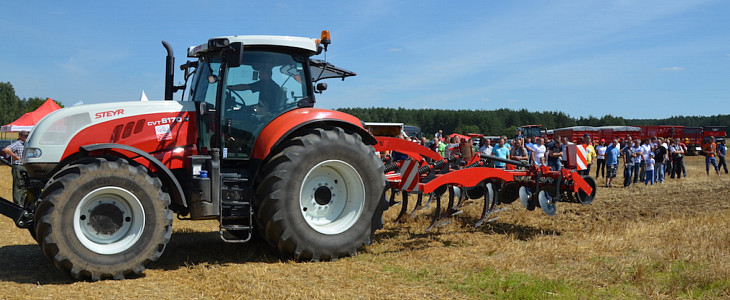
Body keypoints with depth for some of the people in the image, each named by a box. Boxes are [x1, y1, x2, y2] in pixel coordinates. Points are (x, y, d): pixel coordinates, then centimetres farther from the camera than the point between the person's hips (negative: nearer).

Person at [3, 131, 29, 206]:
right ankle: (17, 205, -6)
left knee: (23, 188, 13)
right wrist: (16, 157, -19)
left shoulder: (25, 145, 18)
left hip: (24, 168, 9)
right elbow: (6, 150, -25)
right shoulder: (17, 144, -9)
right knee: (18, 187, -7)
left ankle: (22, 204, 20)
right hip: (18, 167, -9)